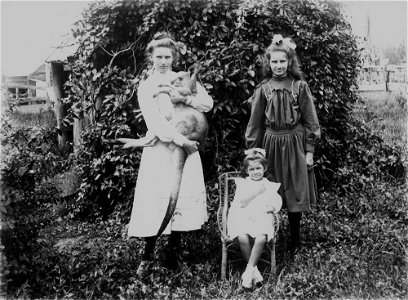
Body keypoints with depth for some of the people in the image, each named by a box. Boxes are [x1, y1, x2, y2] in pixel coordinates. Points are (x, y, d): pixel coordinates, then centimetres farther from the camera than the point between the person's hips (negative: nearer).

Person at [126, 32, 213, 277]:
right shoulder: (146, 87, 2)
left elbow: (208, 103, 1)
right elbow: (155, 122, -11)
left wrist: (185, 98, -15)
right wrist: (182, 140, -18)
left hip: (186, 147, 2)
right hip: (160, 149, -2)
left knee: (184, 197, 1)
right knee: (155, 199, -5)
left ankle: (174, 252, 15)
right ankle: (148, 255, 7)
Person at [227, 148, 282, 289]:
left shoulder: (269, 185, 16)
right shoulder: (242, 183, 14)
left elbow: (275, 205, 5)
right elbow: (241, 203, 0)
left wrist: (260, 211, -10)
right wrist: (256, 192, -8)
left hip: (262, 218, 0)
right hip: (242, 217, 0)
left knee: (261, 239, -31)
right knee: (242, 238, -30)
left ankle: (248, 271, -20)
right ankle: (254, 270, -12)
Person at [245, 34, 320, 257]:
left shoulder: (300, 87, -2)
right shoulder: (263, 89, 0)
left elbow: (310, 121, 1)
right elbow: (255, 124, 4)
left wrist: (309, 151, -2)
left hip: (294, 145, -1)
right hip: (271, 145, 1)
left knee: (295, 194, 6)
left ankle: (295, 242, 22)